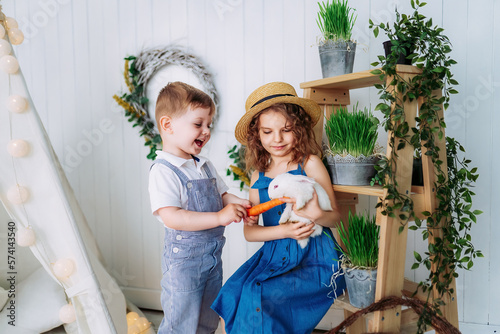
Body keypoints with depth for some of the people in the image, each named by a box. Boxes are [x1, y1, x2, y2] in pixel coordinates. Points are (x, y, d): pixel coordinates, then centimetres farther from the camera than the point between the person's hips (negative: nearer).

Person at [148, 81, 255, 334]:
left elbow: (221, 195, 15)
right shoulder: (163, 171, -18)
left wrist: (237, 204, -8)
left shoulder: (205, 166, 8)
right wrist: (219, 217, -31)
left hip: (213, 255, 8)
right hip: (184, 259, -7)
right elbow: (171, 217, -27)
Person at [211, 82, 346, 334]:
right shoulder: (258, 176, 8)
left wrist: (317, 215, -24)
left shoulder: (309, 163, -3)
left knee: (261, 296, -25)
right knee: (234, 292, -19)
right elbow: (249, 231, 4)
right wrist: (284, 230, -14)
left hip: (314, 258, -4)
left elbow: (336, 217, -1)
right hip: (274, 255, 4)